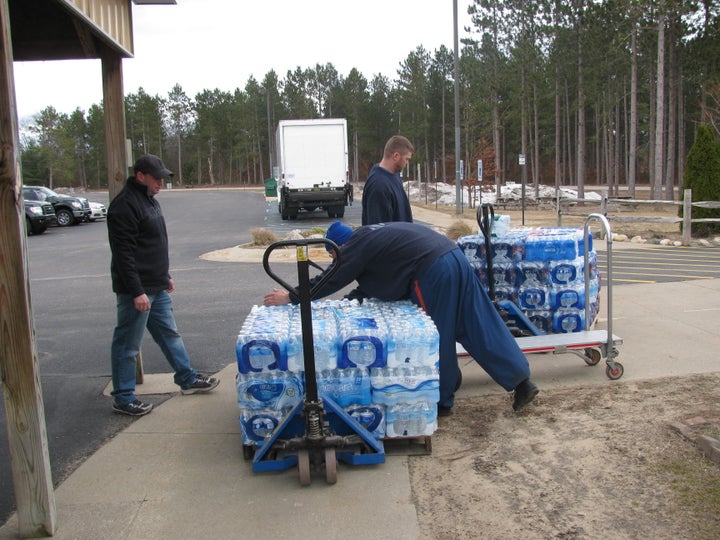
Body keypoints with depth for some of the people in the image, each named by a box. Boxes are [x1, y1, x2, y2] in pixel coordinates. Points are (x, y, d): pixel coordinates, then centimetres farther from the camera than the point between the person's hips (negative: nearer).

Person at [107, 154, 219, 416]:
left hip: (157, 287, 10)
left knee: (169, 334, 18)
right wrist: (137, 291, -24)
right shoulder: (125, 205, -18)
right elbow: (123, 253, -22)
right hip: (137, 289, -10)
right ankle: (123, 398, 13)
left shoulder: (149, 199, 14)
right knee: (128, 345, 2)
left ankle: (188, 379, 31)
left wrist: (165, 276, 23)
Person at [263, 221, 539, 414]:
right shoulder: (371, 234, 26)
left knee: (437, 338, 6)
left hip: (433, 271, -9)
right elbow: (371, 285, 35)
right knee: (481, 328, 12)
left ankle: (442, 400, 21)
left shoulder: (356, 245, -1)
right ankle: (521, 380, 17)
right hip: (455, 257, 9)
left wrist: (291, 297, 7)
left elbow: (331, 280, -1)